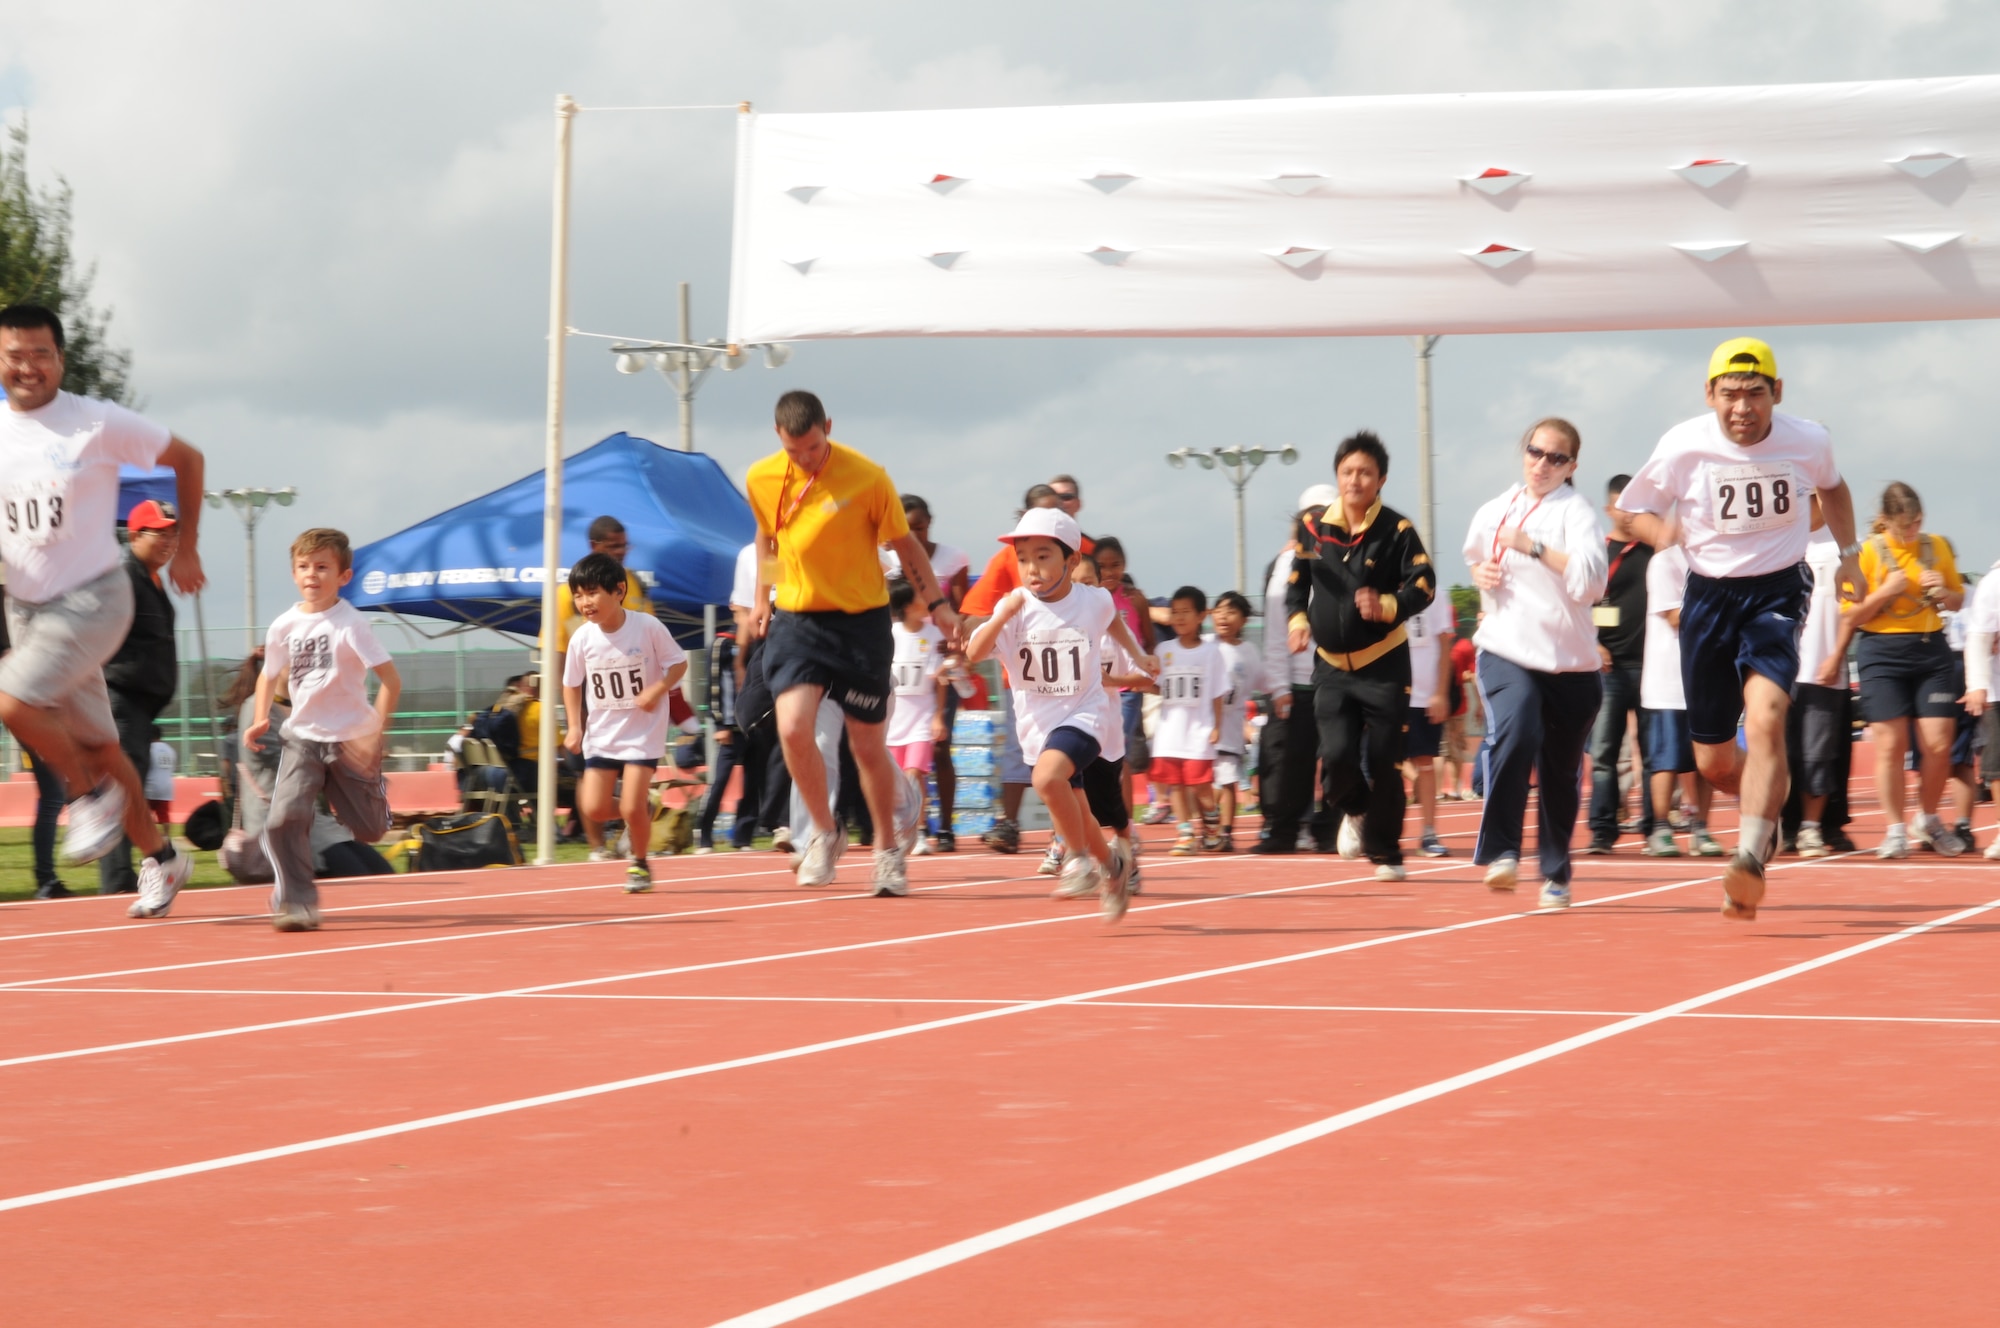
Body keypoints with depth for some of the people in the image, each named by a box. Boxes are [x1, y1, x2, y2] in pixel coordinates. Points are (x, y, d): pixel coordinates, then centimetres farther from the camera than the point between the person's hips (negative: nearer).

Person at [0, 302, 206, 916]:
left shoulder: (99, 423, -9)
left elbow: (187, 460, 3)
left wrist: (186, 549, 6)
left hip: (93, 599, -5)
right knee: (95, 744, 10)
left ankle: (94, 795, -2)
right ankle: (162, 858, 25)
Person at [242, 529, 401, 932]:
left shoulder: (350, 623, -15)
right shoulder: (285, 626, -2)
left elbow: (391, 680, -16)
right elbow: (269, 675, 15)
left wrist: (375, 736, -20)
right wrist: (260, 720, -1)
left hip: (351, 739, -2)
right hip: (303, 737, 2)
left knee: (369, 830, 10)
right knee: (284, 819, -19)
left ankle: (375, 788, 46)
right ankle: (295, 902, -8)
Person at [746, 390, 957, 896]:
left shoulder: (867, 477, -11)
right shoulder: (760, 479, -2)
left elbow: (904, 544, -1)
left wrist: (938, 605, -6)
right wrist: (762, 598, 15)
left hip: (861, 621, -2)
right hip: (796, 620, 2)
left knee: (868, 746, 4)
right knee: (792, 727, -18)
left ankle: (888, 850, 25)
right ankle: (824, 834, 4)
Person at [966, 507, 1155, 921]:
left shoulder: (1093, 602, -8)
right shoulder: (1015, 610, -11)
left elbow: (1112, 619, 18)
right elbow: (974, 653, -24)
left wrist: (1138, 655, 18)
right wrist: (1004, 615, -35)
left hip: (1082, 715, -3)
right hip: (1036, 724, 3)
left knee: (1048, 777, -30)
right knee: (1073, 812, 15)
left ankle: (1082, 859, -12)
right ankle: (1113, 867, 41)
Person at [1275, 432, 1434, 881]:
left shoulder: (1396, 530, -8)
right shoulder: (1315, 527, 3)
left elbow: (1424, 585, -11)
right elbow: (1297, 581, 15)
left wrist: (1387, 605, -28)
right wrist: (1297, 619, -2)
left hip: (1383, 663, -2)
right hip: (1332, 664, 2)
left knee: (1384, 761, -1)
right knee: (1336, 754, -12)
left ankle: (1385, 851, 14)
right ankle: (1354, 809, 21)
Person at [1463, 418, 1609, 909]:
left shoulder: (1574, 510, -5)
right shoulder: (1493, 512, 9)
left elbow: (1590, 578, -21)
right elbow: (1475, 558, 31)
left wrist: (1533, 546, -21)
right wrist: (1482, 575, 9)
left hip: (1570, 660, -1)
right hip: (1506, 651, 1)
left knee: (1560, 772, 8)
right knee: (1514, 733, -27)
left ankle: (1556, 874, 26)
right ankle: (1501, 853, -26)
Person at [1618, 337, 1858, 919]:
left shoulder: (1808, 442, -6)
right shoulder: (1683, 445, -11)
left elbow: (1832, 486, 18)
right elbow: (1634, 507, 1)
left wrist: (1848, 553, 14)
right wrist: (1660, 530, -21)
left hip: (1777, 592, -1)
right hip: (1709, 594, 1)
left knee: (1765, 718, -28)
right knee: (1713, 762, 8)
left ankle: (1751, 859, -28)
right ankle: (1768, 809, 42)